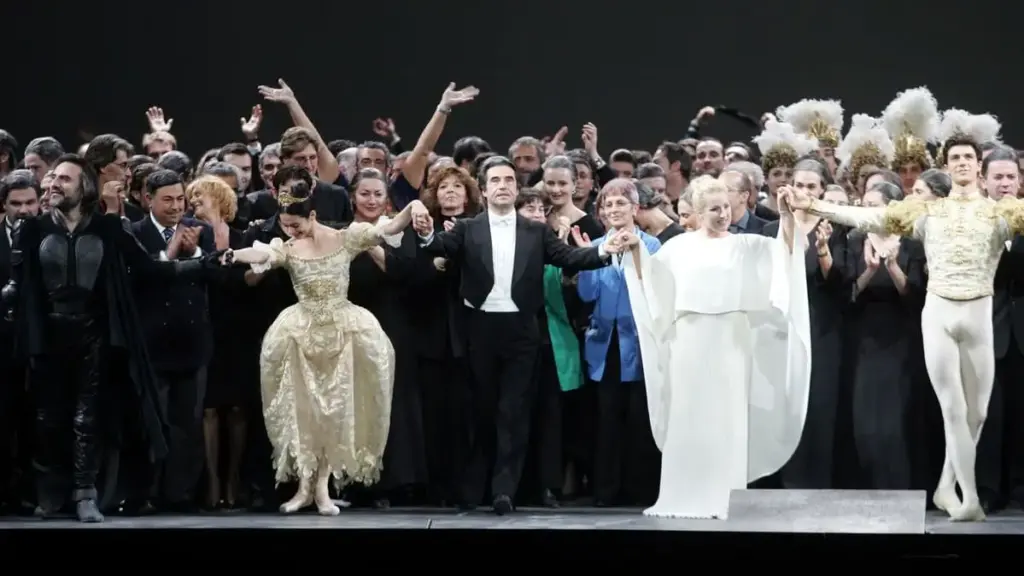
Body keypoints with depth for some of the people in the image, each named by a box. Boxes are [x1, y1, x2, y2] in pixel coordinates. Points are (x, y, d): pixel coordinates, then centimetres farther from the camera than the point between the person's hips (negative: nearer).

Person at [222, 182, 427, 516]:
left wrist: (413, 207, -30)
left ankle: (322, 485, 13)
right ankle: (305, 485, 13)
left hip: (342, 330, -1)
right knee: (302, 409, 3)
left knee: (335, 408, 3)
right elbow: (262, 254, -23)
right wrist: (236, 255, -45)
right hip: (302, 334, 1)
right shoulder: (286, 249, -2)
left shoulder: (346, 238, -4)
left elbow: (392, 228, -10)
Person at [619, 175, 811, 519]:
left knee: (726, 420, 1)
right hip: (690, 343, 1)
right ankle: (685, 496, 6)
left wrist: (786, 215, -17)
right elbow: (647, 279, 9)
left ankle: (721, 498, 3)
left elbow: (786, 252, -4)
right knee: (688, 419, 3)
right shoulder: (679, 246, 9)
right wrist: (635, 249, -5)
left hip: (730, 345, 0)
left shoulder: (744, 245, 7)